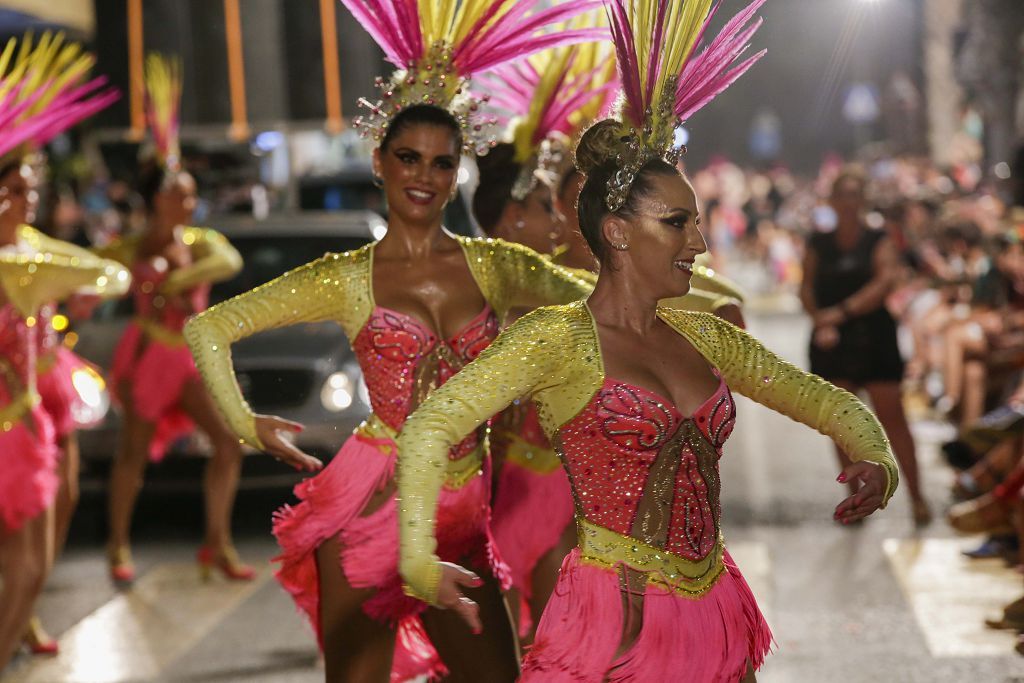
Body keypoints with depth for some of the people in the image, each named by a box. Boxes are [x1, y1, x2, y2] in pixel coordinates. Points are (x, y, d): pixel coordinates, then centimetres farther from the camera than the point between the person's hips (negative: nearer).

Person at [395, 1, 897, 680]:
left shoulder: (700, 333, 8)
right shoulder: (560, 338, -8)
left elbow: (823, 398, 16)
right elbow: (430, 426, -16)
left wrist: (876, 459, -5)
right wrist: (419, 560, -27)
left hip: (714, 616, 6)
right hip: (613, 623, -6)